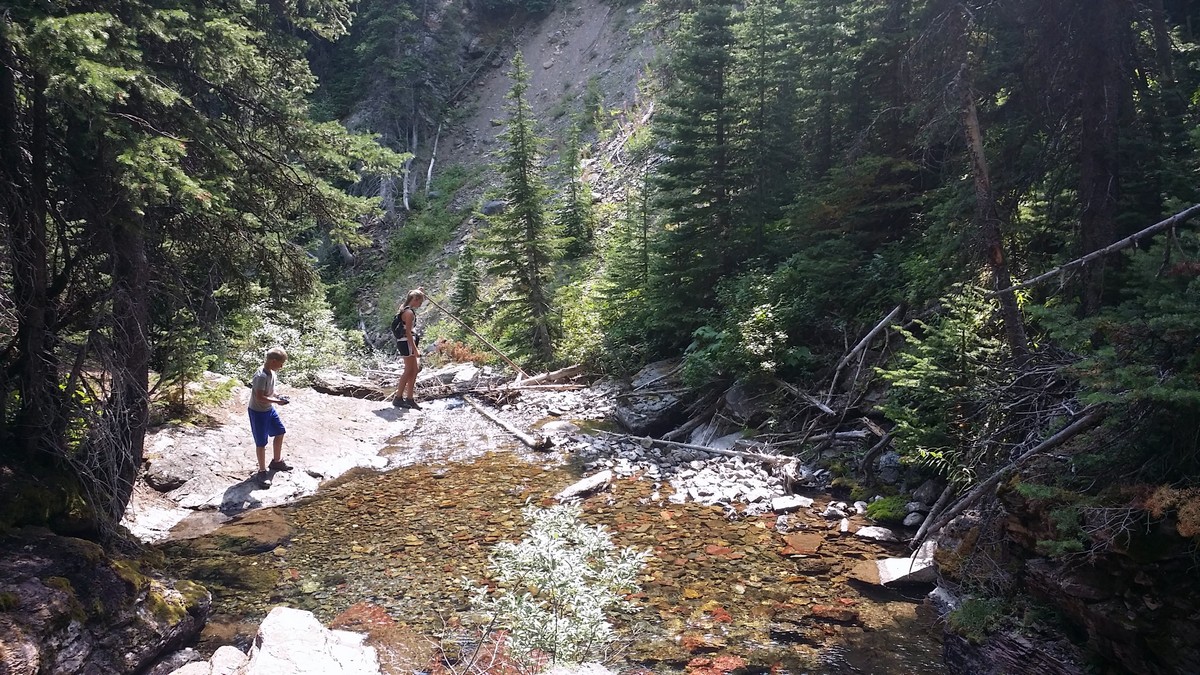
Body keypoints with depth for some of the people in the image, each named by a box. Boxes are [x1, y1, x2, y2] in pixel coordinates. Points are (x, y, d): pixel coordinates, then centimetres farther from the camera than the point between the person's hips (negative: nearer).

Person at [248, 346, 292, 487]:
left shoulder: (272, 372, 0)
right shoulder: (261, 376, -29)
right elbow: (260, 397, -29)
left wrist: (278, 397, -2)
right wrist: (277, 401, -23)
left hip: (269, 409, 9)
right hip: (258, 412, -9)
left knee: (280, 432, 20)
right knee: (261, 443, 1)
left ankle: (277, 461, 38)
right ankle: (262, 472, 15)